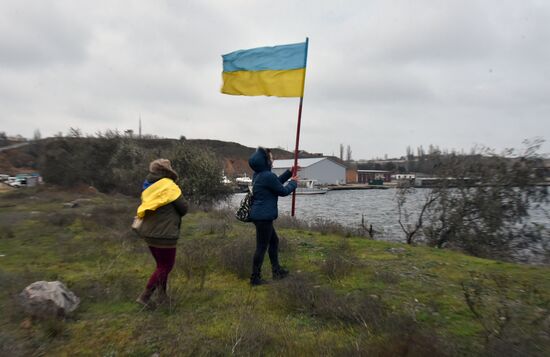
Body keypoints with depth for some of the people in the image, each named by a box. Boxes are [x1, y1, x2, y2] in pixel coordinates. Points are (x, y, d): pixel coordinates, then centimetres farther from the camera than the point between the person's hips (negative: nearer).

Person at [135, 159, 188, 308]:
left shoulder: (148, 187, 10)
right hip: (164, 234, -8)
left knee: (162, 265, 19)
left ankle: (162, 296, 25)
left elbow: (145, 209, 16)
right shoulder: (169, 186, -12)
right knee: (165, 267, 6)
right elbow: (183, 208, -9)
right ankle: (144, 296, 7)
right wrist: (175, 214, 12)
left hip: (149, 233, 8)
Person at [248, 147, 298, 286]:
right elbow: (283, 191, -10)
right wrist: (293, 182, 8)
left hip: (260, 215, 10)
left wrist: (290, 172, 19)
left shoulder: (258, 174, 9)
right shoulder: (268, 176, -21)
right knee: (262, 247, 1)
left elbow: (276, 182, 20)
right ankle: (255, 278, 13)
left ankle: (276, 270, 33)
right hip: (263, 217, -10)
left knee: (274, 241, 21)